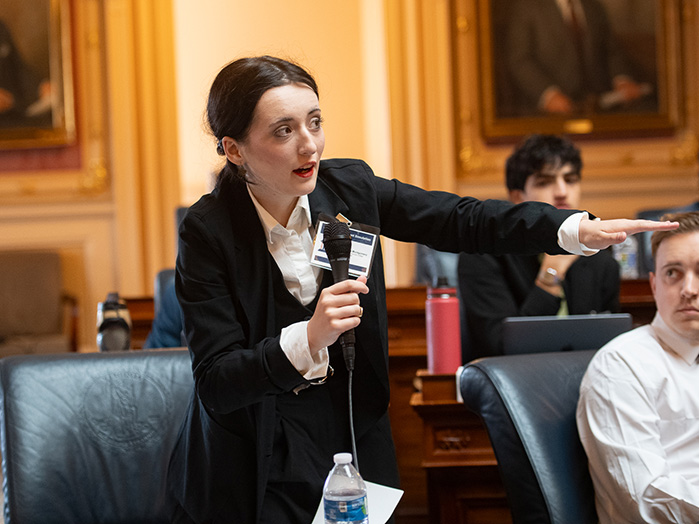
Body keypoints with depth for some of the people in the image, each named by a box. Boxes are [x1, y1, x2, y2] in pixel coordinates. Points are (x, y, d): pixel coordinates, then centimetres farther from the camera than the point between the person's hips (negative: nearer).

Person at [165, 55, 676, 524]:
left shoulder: (347, 186, -7)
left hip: (355, 438, 4)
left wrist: (578, 228, -16)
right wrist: (309, 338, -37)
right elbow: (216, 384, -21)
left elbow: (461, 221, -3)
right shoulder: (209, 230, -18)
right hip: (256, 466, -3)